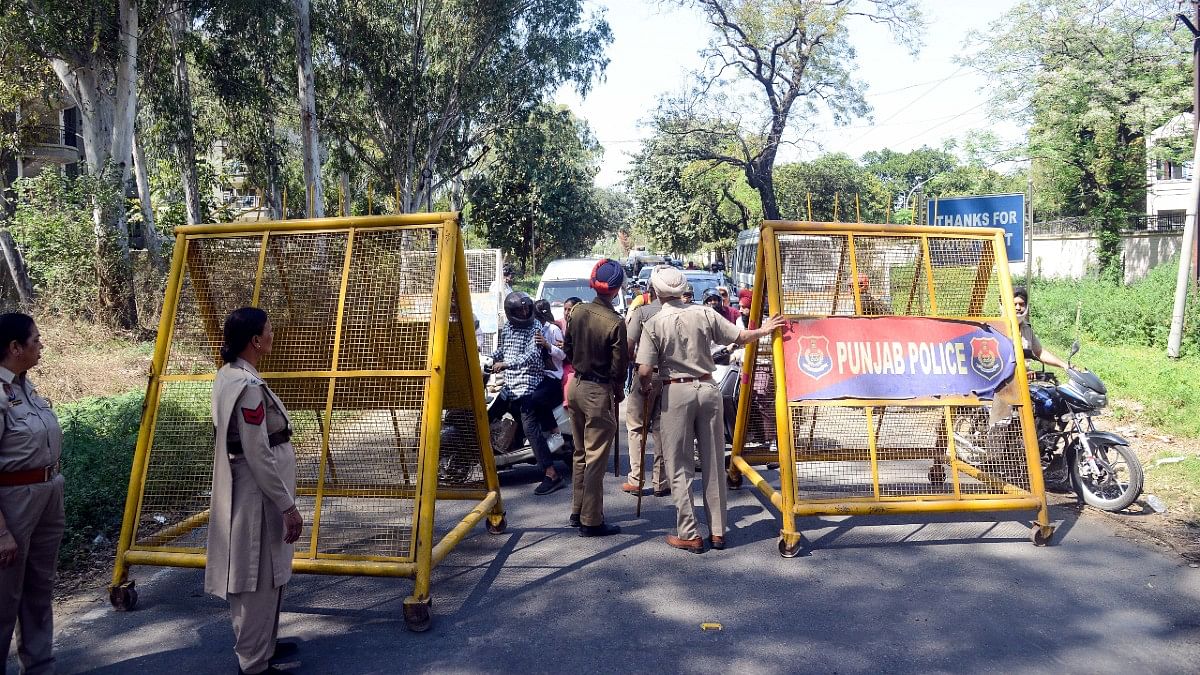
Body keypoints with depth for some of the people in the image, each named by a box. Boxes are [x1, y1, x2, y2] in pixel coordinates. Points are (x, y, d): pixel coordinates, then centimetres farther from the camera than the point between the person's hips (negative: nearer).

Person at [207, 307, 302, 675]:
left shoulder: (227, 376, 7)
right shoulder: (249, 387, -23)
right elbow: (260, 458, -23)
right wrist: (289, 507, -17)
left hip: (241, 493, 10)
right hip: (257, 498, -10)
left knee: (256, 579, 21)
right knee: (259, 580, 1)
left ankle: (262, 645, 35)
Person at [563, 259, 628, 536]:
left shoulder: (578, 311, -2)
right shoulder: (615, 323, -20)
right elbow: (618, 366, -15)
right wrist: (619, 390, 3)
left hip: (576, 386, 7)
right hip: (599, 391, -7)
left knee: (580, 453, 19)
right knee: (595, 458, 1)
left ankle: (577, 511, 29)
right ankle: (591, 521, 7)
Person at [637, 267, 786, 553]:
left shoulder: (654, 324, -8)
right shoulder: (705, 314, 0)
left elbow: (644, 371, -13)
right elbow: (740, 337, 5)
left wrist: (646, 387, 8)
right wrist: (764, 330, 24)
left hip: (675, 392, -3)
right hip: (708, 389, 3)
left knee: (679, 467, 5)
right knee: (714, 464, 11)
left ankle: (689, 534, 7)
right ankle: (718, 531, 18)